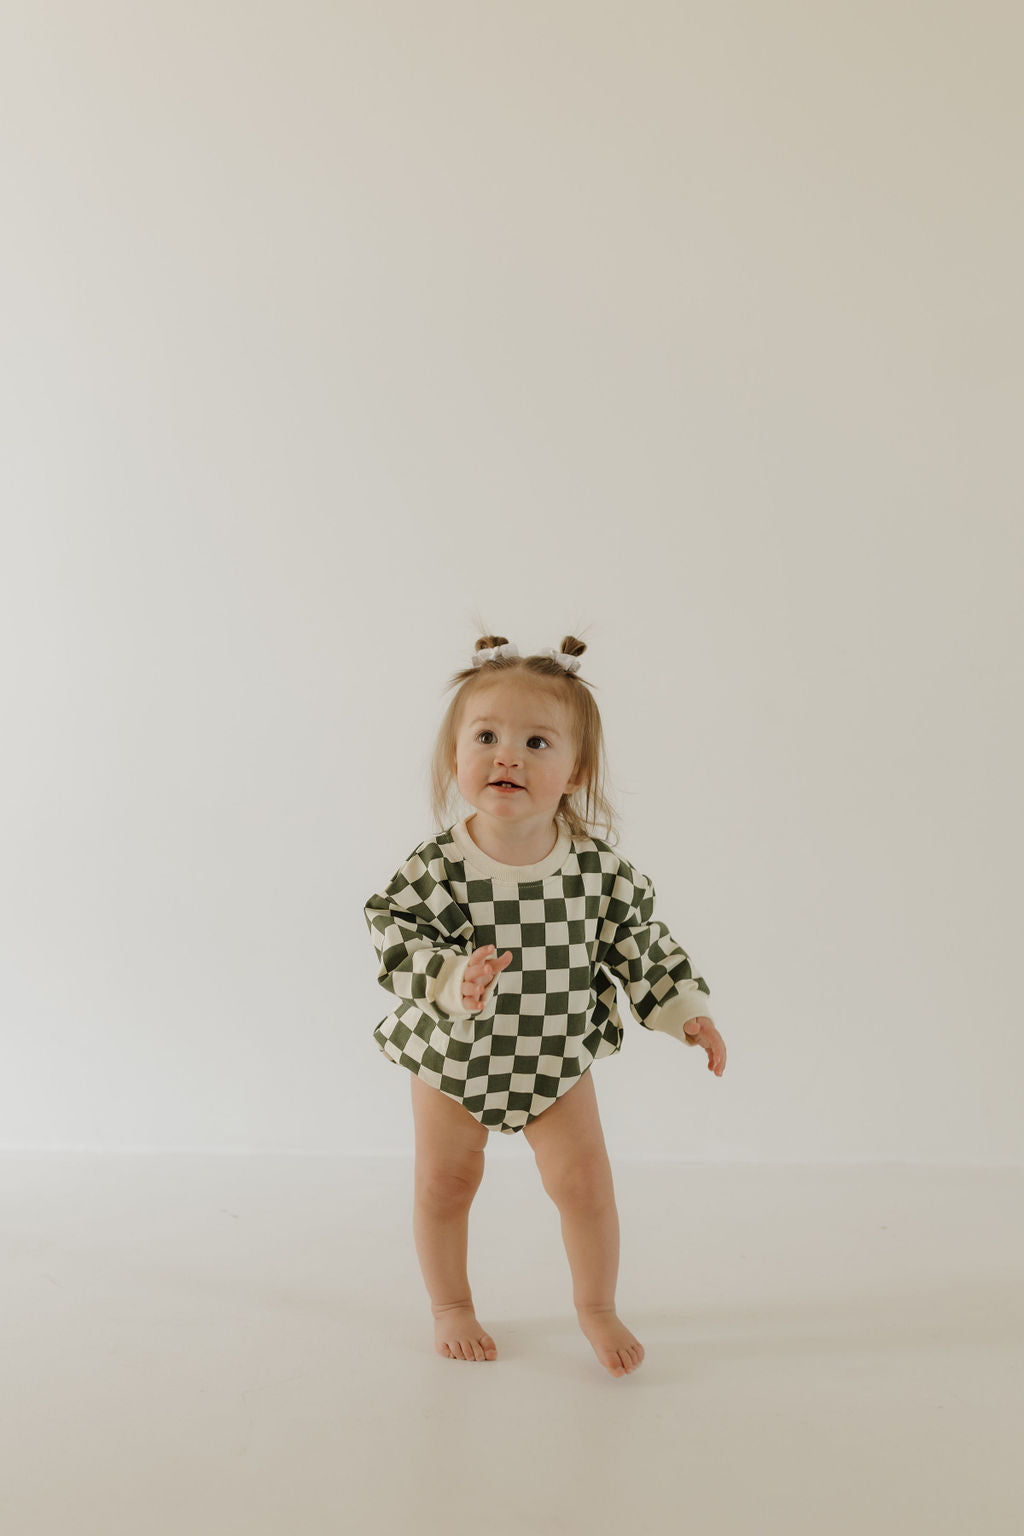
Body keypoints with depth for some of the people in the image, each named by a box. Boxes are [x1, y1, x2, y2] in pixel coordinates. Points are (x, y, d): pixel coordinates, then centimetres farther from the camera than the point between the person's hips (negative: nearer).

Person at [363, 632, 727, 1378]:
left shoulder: (599, 867, -17)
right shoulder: (436, 868, -24)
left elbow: (643, 944, -5)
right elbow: (395, 937, -22)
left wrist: (688, 1011, -7)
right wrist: (453, 979, -38)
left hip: (558, 1058, 1)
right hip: (452, 1055, 0)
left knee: (584, 1179, 3)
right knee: (444, 1184, 14)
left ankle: (597, 1305, 29)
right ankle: (451, 1305, 38)